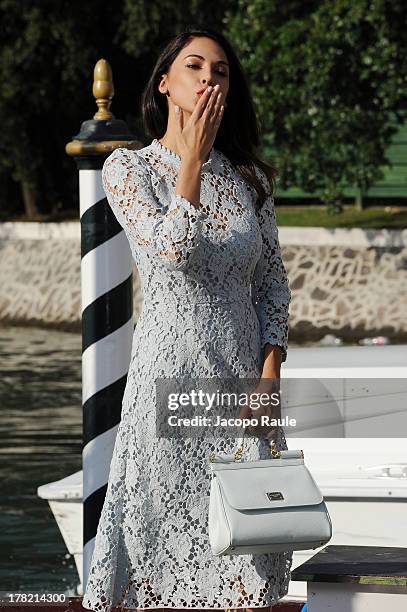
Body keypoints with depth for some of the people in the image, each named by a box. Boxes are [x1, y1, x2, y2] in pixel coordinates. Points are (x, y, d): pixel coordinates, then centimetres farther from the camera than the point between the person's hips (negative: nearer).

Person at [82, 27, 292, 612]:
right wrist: (192, 159, -12)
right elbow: (173, 248, -17)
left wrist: (270, 371, -1)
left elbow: (273, 279, 10)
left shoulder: (249, 177, 10)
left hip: (243, 373, 3)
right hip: (169, 372, -3)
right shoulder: (129, 168, -1)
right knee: (170, 522, -2)